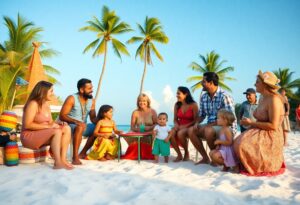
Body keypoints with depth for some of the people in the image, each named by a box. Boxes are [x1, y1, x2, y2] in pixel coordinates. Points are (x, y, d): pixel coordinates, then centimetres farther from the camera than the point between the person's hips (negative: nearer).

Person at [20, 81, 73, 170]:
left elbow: (50, 122, 11)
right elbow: (27, 125, -22)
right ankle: (57, 163, -31)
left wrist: (57, 124, -11)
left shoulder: (47, 104, 10)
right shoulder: (33, 104, -15)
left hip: (43, 135, 8)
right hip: (29, 136, -8)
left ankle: (63, 159, -19)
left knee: (67, 128, -12)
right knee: (57, 131, -30)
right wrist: (48, 126, -24)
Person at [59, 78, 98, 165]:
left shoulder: (92, 101, 2)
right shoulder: (71, 99, -14)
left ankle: (82, 153, -3)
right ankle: (75, 157, -35)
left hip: (82, 126, 7)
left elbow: (93, 117, 5)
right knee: (80, 127, -36)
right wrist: (76, 121, -34)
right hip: (69, 125, -6)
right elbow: (62, 116, -18)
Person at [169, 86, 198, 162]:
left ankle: (186, 153, -7)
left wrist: (185, 126, -20)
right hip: (179, 127, 4)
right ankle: (179, 155, -9)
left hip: (189, 127, -4)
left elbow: (195, 120, -10)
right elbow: (175, 119, 10)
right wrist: (176, 125, -12)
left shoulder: (193, 105, -8)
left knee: (180, 133, -36)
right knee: (170, 134, -29)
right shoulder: (177, 105, 6)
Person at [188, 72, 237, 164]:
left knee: (208, 131, -34)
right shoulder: (203, 97, 5)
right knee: (191, 130, -9)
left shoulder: (224, 96, -16)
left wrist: (211, 124, -24)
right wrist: (197, 123, -8)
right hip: (211, 126, 7)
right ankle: (205, 158, -2)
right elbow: (201, 115, 14)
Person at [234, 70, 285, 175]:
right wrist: (249, 122, -3)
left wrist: (251, 123, -17)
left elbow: (273, 126, -24)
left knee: (242, 145, -24)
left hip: (270, 138, -9)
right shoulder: (262, 98, 10)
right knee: (238, 142, -3)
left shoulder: (274, 99, -19)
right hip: (260, 133, 9)